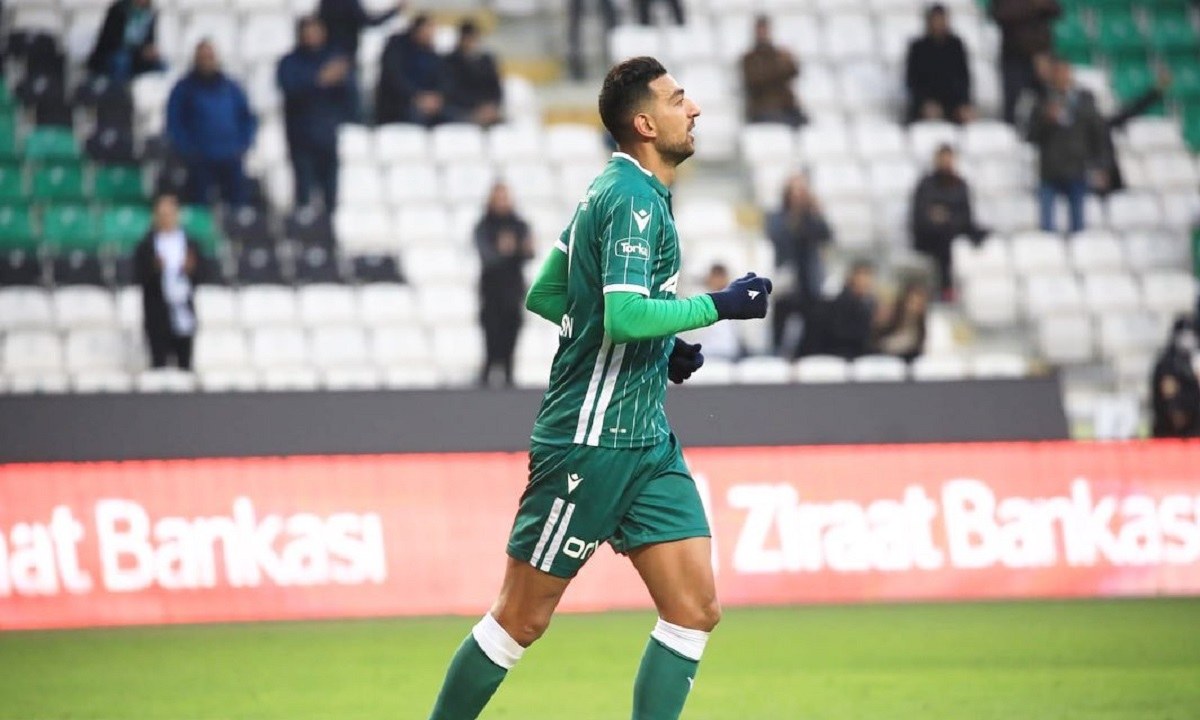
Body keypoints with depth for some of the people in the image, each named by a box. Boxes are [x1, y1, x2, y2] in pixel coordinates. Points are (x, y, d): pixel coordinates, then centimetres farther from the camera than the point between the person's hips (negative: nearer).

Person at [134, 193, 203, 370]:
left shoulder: (190, 245, 10)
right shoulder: (145, 247, 3)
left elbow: (199, 277, 7)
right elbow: (139, 277, -5)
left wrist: (190, 269, -14)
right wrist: (155, 268, -22)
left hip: (184, 314, 3)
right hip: (158, 316, -2)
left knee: (185, 364, 3)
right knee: (159, 363, -6)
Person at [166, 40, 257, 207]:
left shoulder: (232, 88, 12)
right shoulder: (184, 89, 3)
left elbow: (248, 119, 16)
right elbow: (174, 124, 0)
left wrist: (243, 146, 3)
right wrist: (188, 150, -10)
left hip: (231, 160, 3)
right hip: (200, 162, -3)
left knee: (237, 202, 2)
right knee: (198, 206, -5)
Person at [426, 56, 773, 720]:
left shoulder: (615, 191, 15)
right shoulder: (633, 199, -15)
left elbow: (545, 294, 21)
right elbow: (625, 316, -27)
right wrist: (717, 306, -17)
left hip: (646, 441, 9)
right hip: (591, 441, -9)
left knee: (696, 609, -1)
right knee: (523, 618, 0)